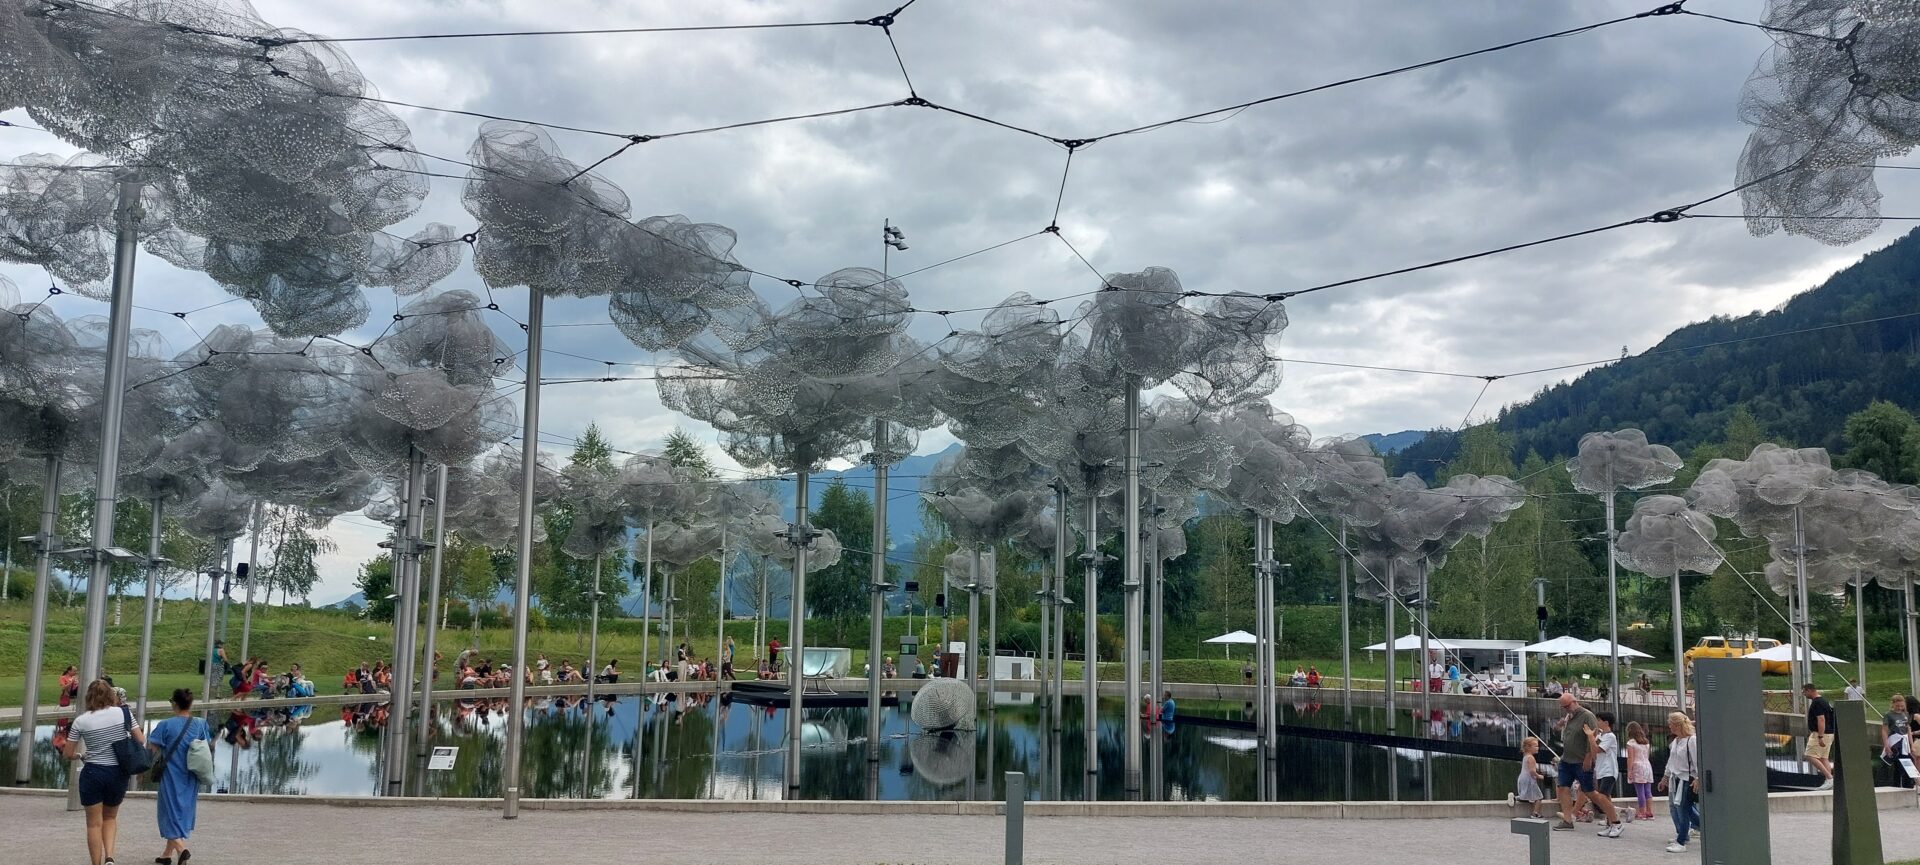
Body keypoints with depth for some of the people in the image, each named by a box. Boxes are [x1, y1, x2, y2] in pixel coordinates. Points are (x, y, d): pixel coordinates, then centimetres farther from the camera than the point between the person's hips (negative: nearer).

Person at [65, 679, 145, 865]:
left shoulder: (81, 721, -4)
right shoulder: (123, 713, -4)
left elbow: (69, 754, 2)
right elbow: (141, 741, -2)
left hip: (93, 773, -2)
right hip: (118, 773, 2)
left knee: (94, 823, 8)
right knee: (110, 817, 20)